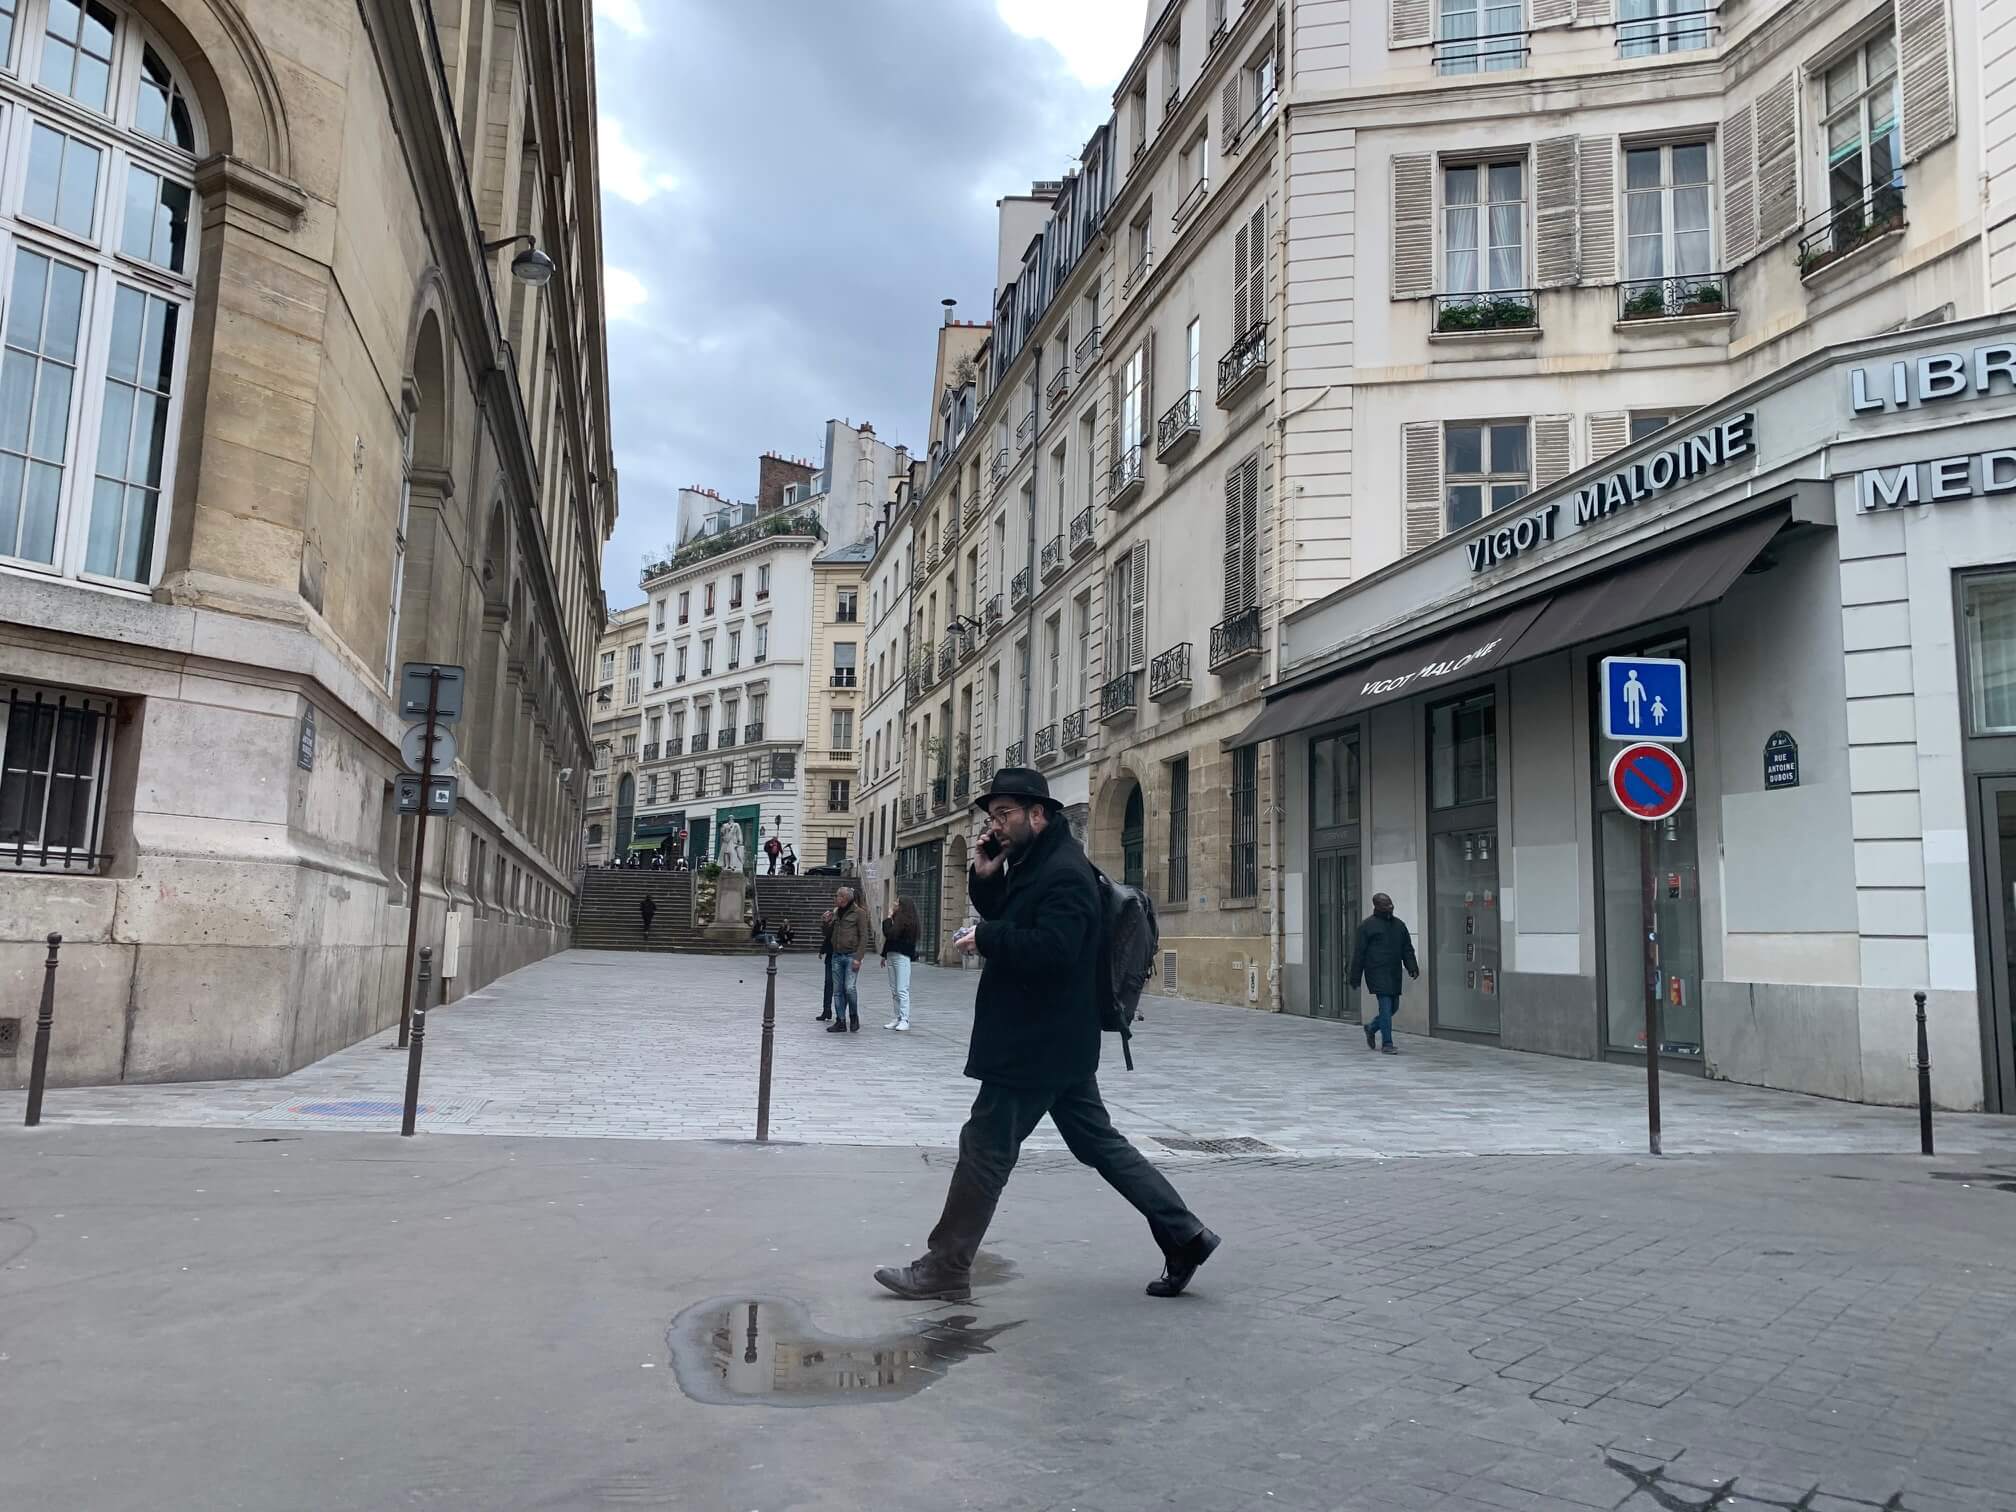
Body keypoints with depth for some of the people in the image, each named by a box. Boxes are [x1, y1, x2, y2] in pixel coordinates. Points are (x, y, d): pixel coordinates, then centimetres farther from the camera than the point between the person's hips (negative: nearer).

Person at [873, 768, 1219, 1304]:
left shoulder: (1065, 873, -18)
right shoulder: (1034, 864, 14)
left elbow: (1051, 947, -30)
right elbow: (1005, 921, 21)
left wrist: (987, 938, -19)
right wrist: (985, 876, 4)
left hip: (1035, 1047, -10)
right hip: (1057, 1044, 10)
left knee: (985, 1148, -1)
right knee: (1098, 1142, 14)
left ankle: (945, 1269, 11)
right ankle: (1184, 1236, 18)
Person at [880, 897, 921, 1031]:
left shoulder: (908, 922, -13)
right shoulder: (897, 919, 13)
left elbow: (890, 935, -19)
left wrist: (888, 918, -8)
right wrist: (884, 955, 23)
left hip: (902, 957, -9)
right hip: (891, 955, 9)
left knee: (902, 990, -9)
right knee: (894, 990, 11)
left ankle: (905, 1021, -8)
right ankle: (898, 1018, 16)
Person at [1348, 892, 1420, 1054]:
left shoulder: (1399, 925, 15)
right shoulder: (1368, 925, -3)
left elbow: (1407, 949, 16)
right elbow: (1359, 953, -4)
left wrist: (1412, 967, -1)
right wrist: (1355, 978, -5)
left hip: (1394, 974, 6)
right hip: (1377, 972, -6)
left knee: (1394, 1006, 11)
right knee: (1386, 1006, -10)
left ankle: (1371, 1028, 34)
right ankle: (1387, 1044, -3)